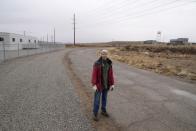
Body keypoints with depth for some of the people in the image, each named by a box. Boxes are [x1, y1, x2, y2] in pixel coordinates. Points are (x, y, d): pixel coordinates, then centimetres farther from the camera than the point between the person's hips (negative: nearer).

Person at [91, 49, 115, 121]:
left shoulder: (109, 63, -1)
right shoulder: (97, 63, -16)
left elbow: (111, 74, 1)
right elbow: (94, 74, -18)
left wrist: (112, 84, -2)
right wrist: (94, 85, -24)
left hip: (106, 84, 5)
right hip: (99, 84, -5)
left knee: (104, 98, 18)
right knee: (97, 99, 3)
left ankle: (103, 111, 37)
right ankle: (95, 114, 19)